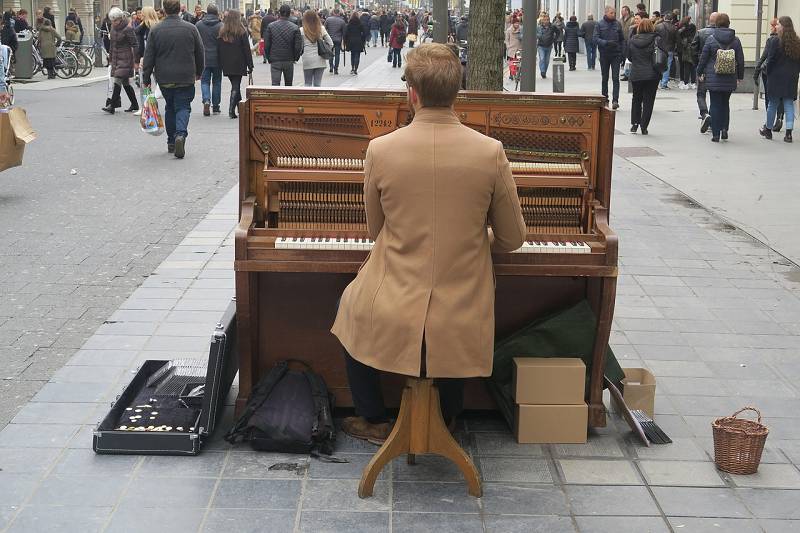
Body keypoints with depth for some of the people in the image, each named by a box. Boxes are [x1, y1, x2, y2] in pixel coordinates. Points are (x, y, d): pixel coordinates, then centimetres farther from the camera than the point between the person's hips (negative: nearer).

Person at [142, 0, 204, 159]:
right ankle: (180, 134, -23)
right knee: (183, 107, 3)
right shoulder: (191, 28, -4)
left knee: (170, 107, 17)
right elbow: (200, 53, 4)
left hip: (164, 78, 2)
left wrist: (146, 79, 5)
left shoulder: (155, 30, -4)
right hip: (186, 78, -1)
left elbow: (149, 57, -2)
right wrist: (198, 72, 19)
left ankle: (171, 142, 21)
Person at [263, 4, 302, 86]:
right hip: (289, 61, 0)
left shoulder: (271, 26, -4)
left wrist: (268, 58, 11)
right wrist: (295, 57, 10)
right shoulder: (295, 28, -7)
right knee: (288, 84, 15)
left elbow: (266, 44, -2)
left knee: (275, 84, -3)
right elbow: (298, 46, -7)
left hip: (275, 61, 0)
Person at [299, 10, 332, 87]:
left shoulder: (302, 30, -4)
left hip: (308, 61, -2)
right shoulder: (321, 29, 3)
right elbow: (330, 44, 5)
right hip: (320, 60, 2)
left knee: (308, 84, 7)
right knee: (317, 84, 7)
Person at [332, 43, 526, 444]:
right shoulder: (490, 152, -10)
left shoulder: (381, 150, -11)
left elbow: (375, 231, 4)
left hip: (391, 320, -1)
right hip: (460, 325, 1)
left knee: (348, 303, 34)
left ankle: (374, 422, 39)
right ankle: (446, 421, 46)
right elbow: (512, 239, 0)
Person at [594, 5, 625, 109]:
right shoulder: (600, 24, -2)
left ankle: (615, 100, -11)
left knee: (615, 78, -7)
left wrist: (622, 52, 3)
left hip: (616, 55, 0)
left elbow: (622, 39, 11)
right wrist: (606, 42, -23)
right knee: (605, 78, 10)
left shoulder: (618, 24, 4)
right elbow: (596, 39, -9)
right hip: (604, 55, 0)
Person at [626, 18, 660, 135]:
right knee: (648, 100, 5)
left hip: (636, 75, 2)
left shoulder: (632, 39, 0)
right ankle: (644, 127, 4)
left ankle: (634, 123, 13)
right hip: (652, 75, -2)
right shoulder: (656, 39, -9)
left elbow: (629, 56, 8)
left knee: (636, 99, 19)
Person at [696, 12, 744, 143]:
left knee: (715, 105, 2)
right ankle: (724, 128, 8)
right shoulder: (735, 40, 1)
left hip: (713, 78, -2)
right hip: (730, 79, 2)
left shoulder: (711, 39, -7)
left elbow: (703, 57, -2)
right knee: (725, 103, 18)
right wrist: (740, 76, 15)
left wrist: (699, 72, 11)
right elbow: (740, 60, 5)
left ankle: (716, 134, -1)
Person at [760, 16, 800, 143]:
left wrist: (768, 71, 4)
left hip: (777, 77, -4)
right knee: (789, 104, 4)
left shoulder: (777, 42, -12)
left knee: (773, 104, 8)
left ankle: (768, 129, 21)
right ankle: (789, 133, -3)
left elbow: (770, 60, -11)